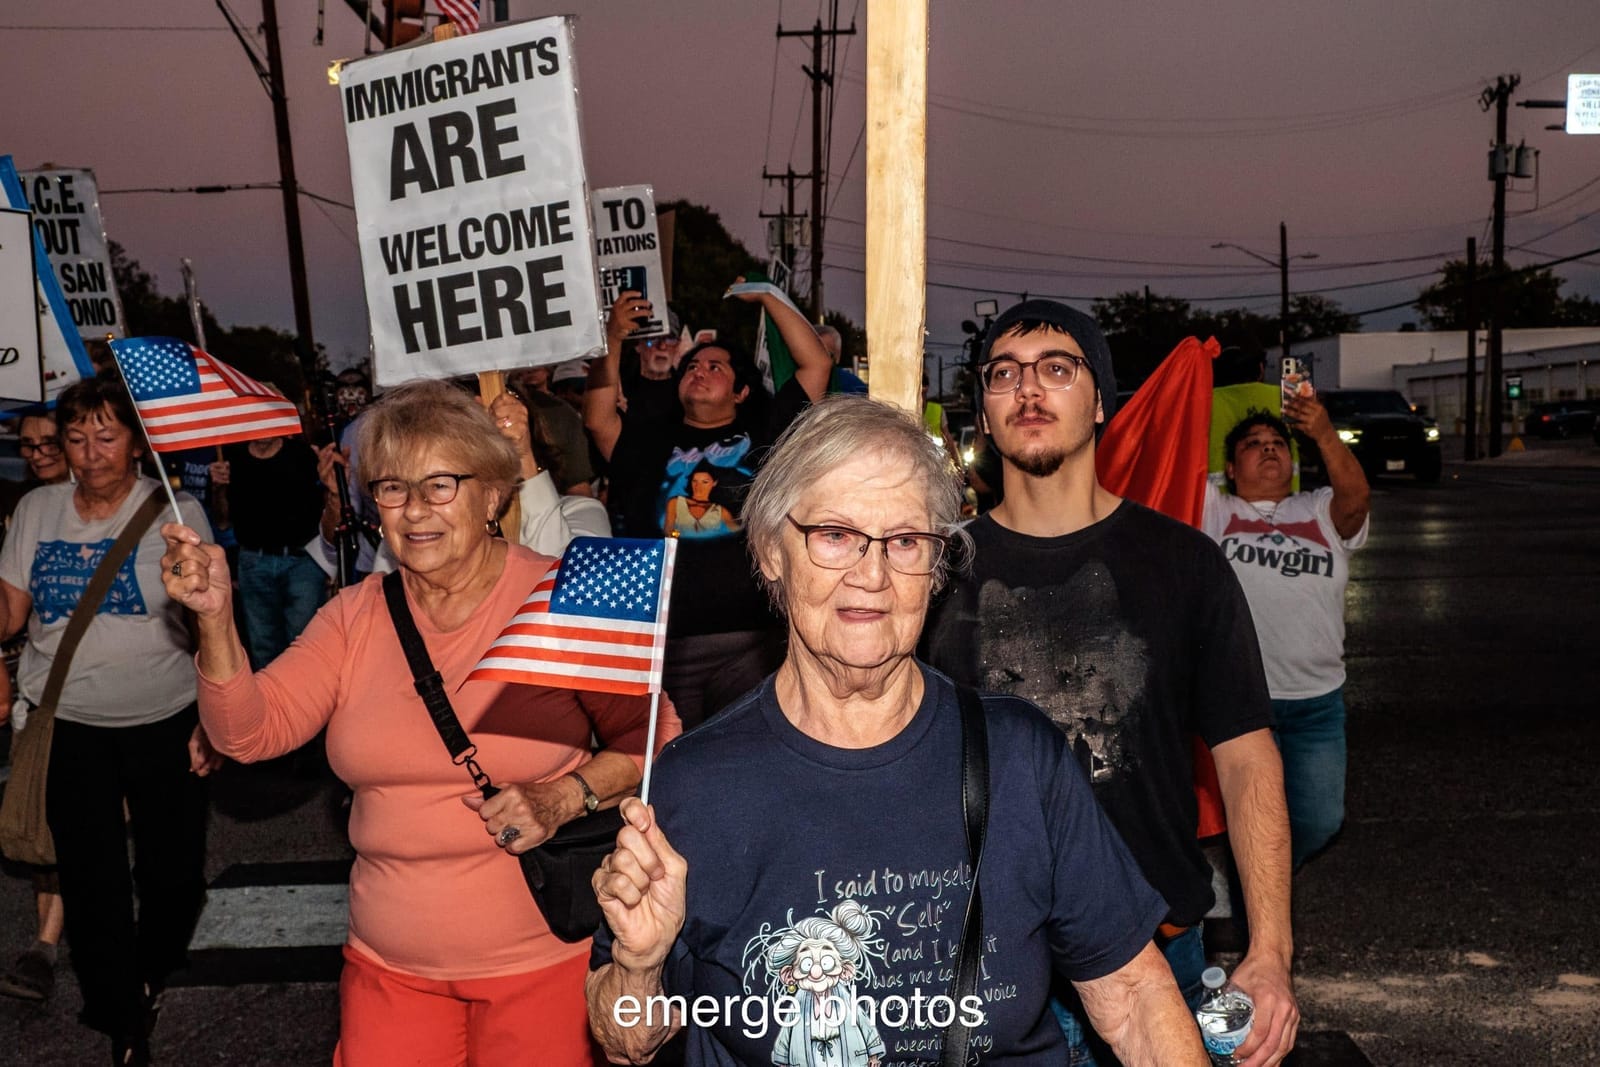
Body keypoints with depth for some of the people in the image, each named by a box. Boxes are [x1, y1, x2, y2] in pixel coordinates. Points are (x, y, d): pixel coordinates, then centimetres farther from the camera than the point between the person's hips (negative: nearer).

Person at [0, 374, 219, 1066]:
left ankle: (150, 977, 38)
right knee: (91, 881, 7)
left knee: (173, 875, 6)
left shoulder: (175, 510, -6)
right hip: (69, 724, 2)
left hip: (164, 720, -2)